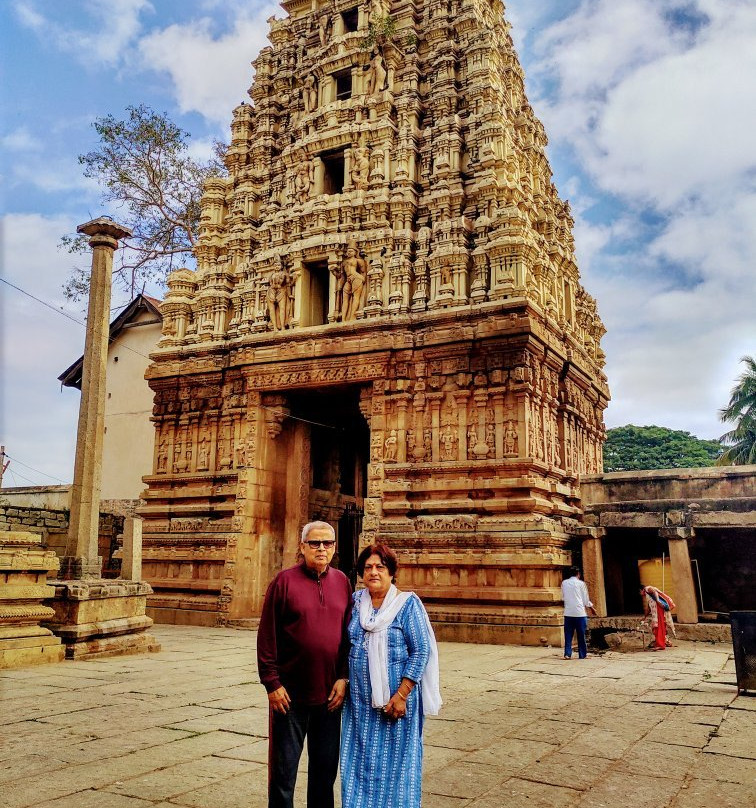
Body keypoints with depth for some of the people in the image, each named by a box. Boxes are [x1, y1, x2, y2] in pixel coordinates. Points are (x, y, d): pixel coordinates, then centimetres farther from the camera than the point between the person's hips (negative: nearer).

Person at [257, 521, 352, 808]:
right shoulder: (285, 580, -7)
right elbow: (267, 636, -8)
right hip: (290, 694, -3)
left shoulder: (342, 581, 5)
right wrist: (272, 683, -11)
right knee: (283, 770, 8)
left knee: (325, 768, 14)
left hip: (330, 695, 4)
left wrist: (344, 677, -1)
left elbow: (350, 634, 7)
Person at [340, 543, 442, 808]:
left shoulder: (407, 604, -6)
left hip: (396, 700, -4)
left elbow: (421, 651, -11)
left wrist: (401, 695, -16)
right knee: (360, 762, 10)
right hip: (360, 700, 4)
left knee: (394, 763, 5)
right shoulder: (355, 601, 5)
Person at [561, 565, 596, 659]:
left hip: (568, 612, 3)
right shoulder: (581, 583, -2)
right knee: (581, 634, 6)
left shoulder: (564, 583, 7)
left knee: (568, 634, 6)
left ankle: (567, 653, -1)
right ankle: (582, 654, 11)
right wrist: (592, 608, 20)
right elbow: (586, 600, 3)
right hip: (580, 612, -3)